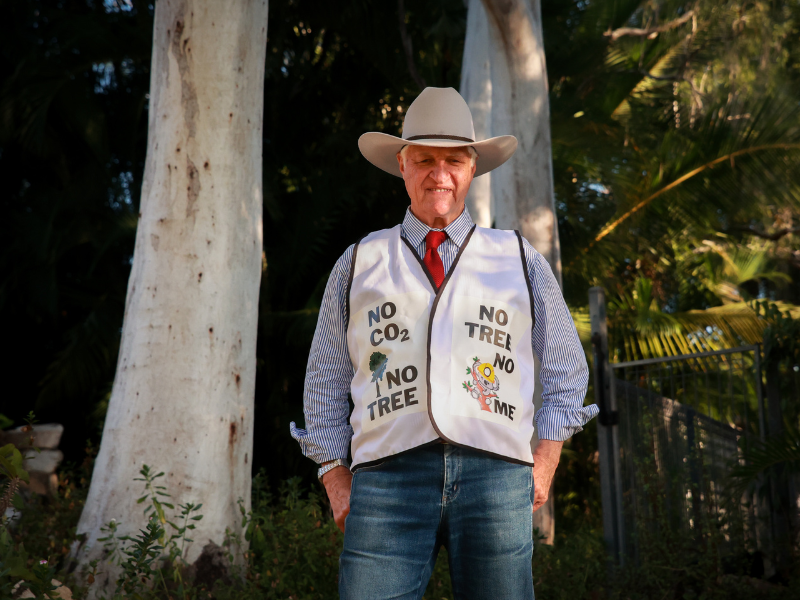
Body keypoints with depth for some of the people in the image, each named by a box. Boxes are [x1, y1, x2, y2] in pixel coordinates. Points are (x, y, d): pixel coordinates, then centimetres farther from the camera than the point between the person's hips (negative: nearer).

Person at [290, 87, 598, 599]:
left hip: (495, 475, 1)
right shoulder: (360, 264, 17)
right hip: (388, 476, 0)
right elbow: (326, 384, 19)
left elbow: (566, 370, 20)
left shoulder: (520, 259, 18)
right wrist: (336, 480, 9)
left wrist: (544, 466, 9)